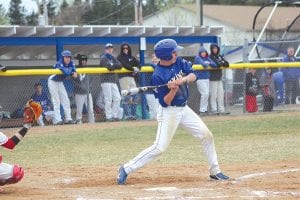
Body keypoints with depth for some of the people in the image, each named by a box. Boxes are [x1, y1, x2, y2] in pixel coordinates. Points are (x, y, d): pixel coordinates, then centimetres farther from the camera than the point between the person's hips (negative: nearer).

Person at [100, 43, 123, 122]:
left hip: (114, 81, 7)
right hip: (106, 81, -7)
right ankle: (109, 117, -5)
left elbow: (119, 65, 4)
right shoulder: (103, 58, -3)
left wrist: (113, 65, -10)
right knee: (108, 100, -9)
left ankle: (115, 115, 8)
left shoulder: (113, 58, 20)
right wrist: (116, 65, -1)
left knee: (117, 98, 2)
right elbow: (109, 67, -18)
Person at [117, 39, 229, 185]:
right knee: (159, 147, -13)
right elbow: (165, 102, -18)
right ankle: (126, 169, -6)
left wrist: (183, 79, -27)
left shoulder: (179, 63, -2)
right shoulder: (157, 76, -20)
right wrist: (173, 89, -34)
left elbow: (193, 75, -8)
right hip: (169, 112, -7)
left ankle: (214, 171, 17)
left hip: (184, 109, 7)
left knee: (207, 136, 6)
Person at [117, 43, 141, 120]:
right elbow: (124, 65, -15)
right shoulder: (120, 57, 2)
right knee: (126, 97, -11)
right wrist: (133, 69, -18)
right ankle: (127, 115, -12)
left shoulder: (132, 58, 20)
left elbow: (138, 64, 12)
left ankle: (133, 114, 6)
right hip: (124, 78, -6)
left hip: (132, 77, 6)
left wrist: (137, 69, -8)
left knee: (135, 96, 1)